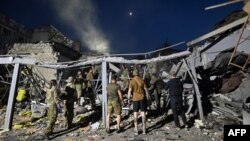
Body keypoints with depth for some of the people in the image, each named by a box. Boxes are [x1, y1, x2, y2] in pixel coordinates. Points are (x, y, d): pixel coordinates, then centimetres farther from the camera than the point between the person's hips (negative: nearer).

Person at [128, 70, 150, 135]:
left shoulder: (132, 81, -8)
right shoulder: (142, 80, -3)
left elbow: (130, 91, -11)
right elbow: (145, 89, 1)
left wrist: (129, 99, -1)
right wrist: (147, 96, 14)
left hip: (135, 99, -1)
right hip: (142, 98, 1)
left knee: (135, 114, 7)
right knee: (143, 113, 9)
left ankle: (136, 130, 10)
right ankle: (144, 129, 16)